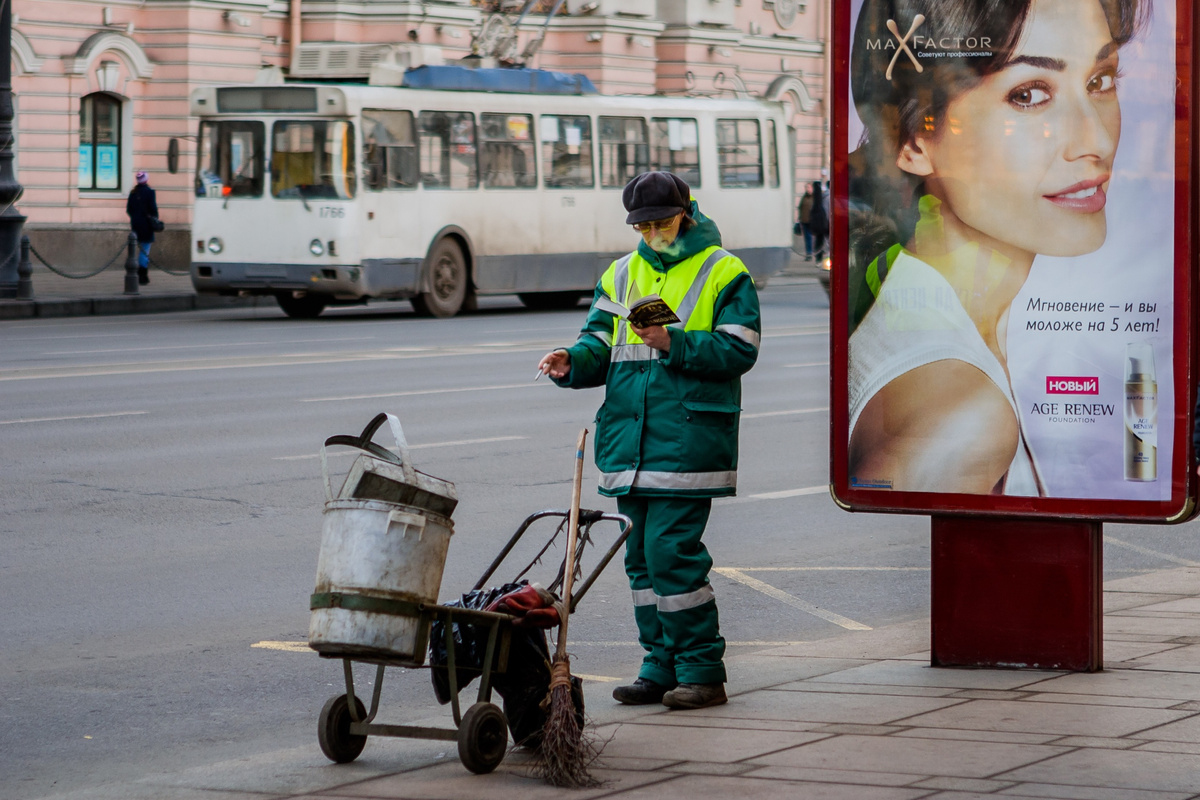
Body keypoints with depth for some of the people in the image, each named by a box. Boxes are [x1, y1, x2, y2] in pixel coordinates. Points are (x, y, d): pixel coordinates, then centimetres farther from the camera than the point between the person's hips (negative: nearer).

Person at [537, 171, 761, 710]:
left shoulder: (724, 273, 1)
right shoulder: (621, 275, 18)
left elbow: (738, 350, -7)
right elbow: (600, 345, 15)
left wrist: (674, 343, -19)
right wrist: (573, 362, -7)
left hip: (687, 439, -6)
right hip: (630, 440, 6)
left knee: (671, 551, -12)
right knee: (642, 556, 8)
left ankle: (702, 671, -4)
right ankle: (662, 667, 17)